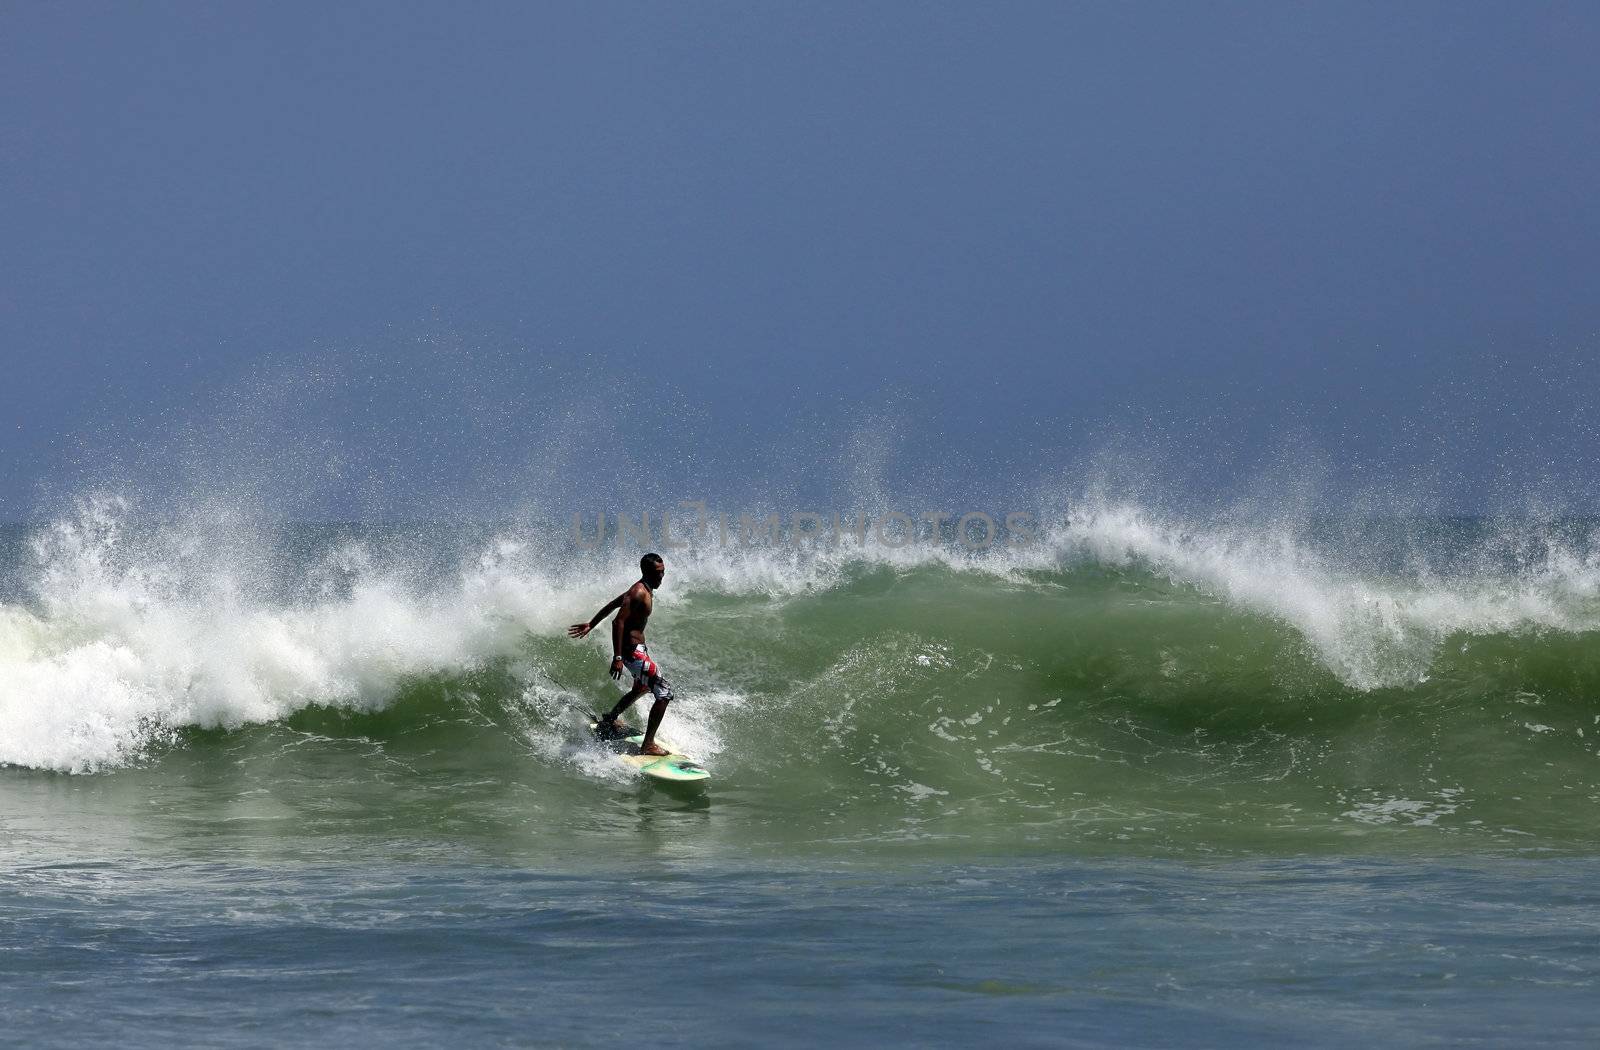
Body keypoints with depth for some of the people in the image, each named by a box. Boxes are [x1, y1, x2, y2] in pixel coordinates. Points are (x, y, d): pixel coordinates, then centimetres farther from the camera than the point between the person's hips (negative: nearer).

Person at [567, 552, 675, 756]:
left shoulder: (645, 590, 10)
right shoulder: (639, 593, -21)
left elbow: (611, 605, 22)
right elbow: (618, 622, -27)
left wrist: (591, 625, 32)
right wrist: (617, 657, -31)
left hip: (637, 647, 11)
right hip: (632, 651, -11)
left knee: (640, 689, 33)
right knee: (664, 694, -12)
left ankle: (608, 722, 50)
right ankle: (648, 745, -12)